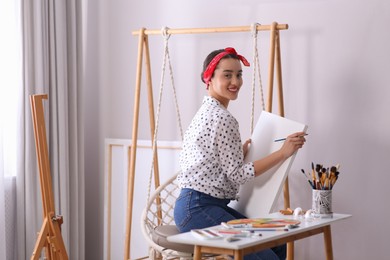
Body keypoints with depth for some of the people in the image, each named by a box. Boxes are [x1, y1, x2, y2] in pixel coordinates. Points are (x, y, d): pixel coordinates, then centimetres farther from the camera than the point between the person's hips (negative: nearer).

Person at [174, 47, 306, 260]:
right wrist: (283, 153, -15)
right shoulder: (222, 117, -14)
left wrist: (240, 152, 14)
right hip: (199, 209, -10)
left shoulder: (206, 112, 17)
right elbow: (237, 174, -14)